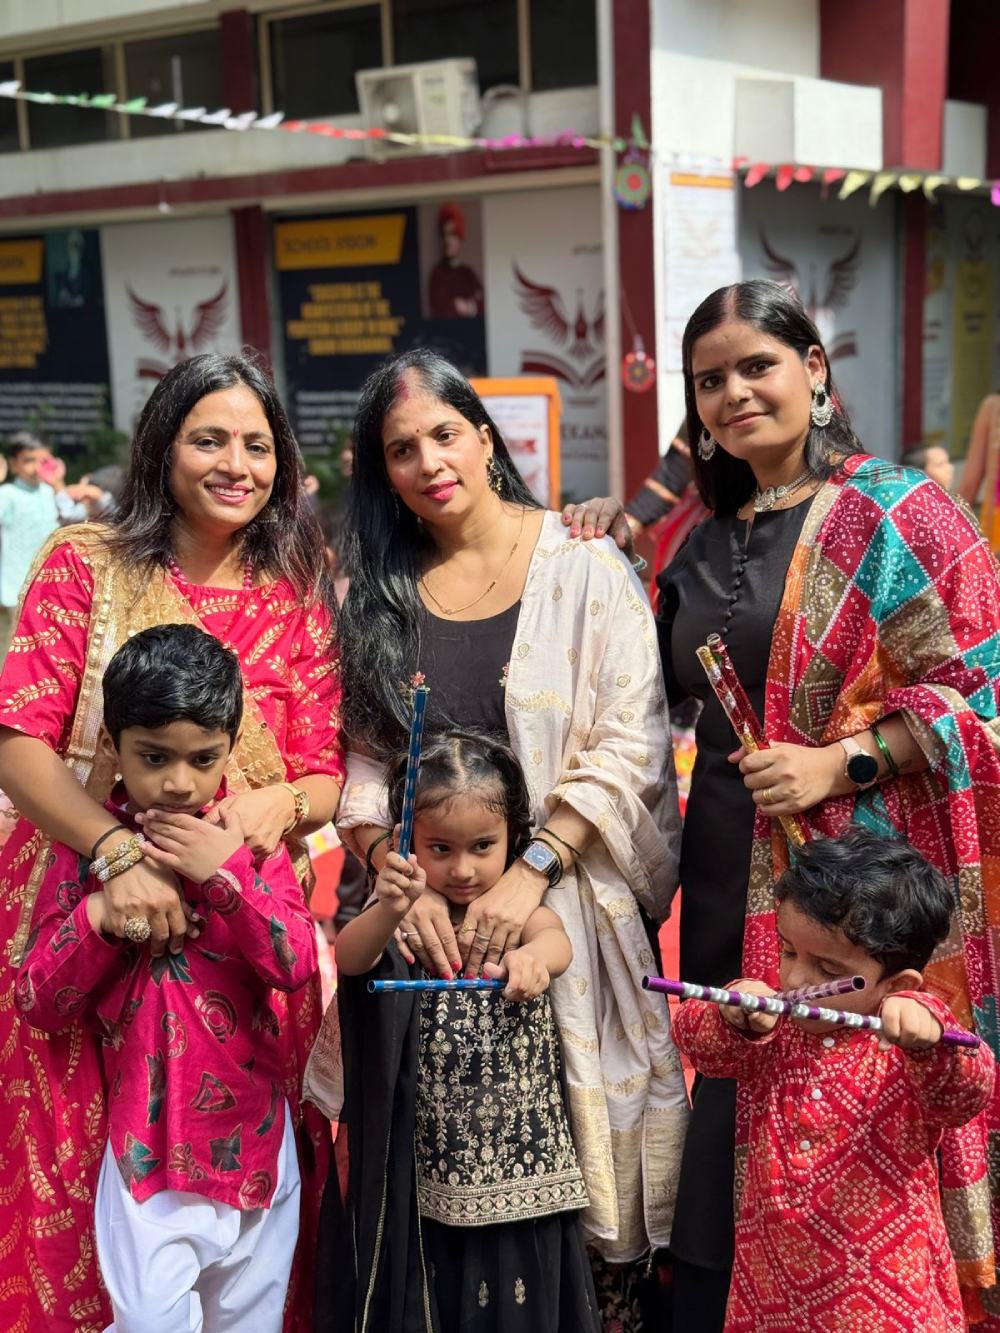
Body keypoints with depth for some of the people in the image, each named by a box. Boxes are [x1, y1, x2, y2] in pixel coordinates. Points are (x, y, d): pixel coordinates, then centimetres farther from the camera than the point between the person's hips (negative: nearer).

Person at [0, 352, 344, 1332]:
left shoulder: (300, 598, 7)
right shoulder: (84, 567, 0)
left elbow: (324, 774, 5)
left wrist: (282, 803, -19)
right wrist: (119, 851, -25)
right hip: (82, 913, -1)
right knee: (80, 1185, 5)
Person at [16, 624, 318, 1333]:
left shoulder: (251, 840, -3)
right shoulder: (89, 848, -4)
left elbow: (299, 965, -13)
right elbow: (38, 1004, -4)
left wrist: (227, 874, -22)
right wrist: (102, 912, -19)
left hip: (253, 1134, 1)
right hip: (145, 1139, -1)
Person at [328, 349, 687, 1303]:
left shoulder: (583, 566, 0)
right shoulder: (375, 591, 9)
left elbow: (630, 743, -7)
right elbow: (361, 760, 5)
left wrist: (530, 873, -17)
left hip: (568, 897, -2)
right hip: (426, 910, 2)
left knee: (572, 1139, 1)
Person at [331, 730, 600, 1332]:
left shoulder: (521, 908, -3)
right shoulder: (403, 919, -7)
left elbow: (558, 942, -24)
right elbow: (349, 958, -26)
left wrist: (535, 955, -48)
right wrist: (389, 911, -48)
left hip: (524, 1174, 1)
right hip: (429, 1176, -1)